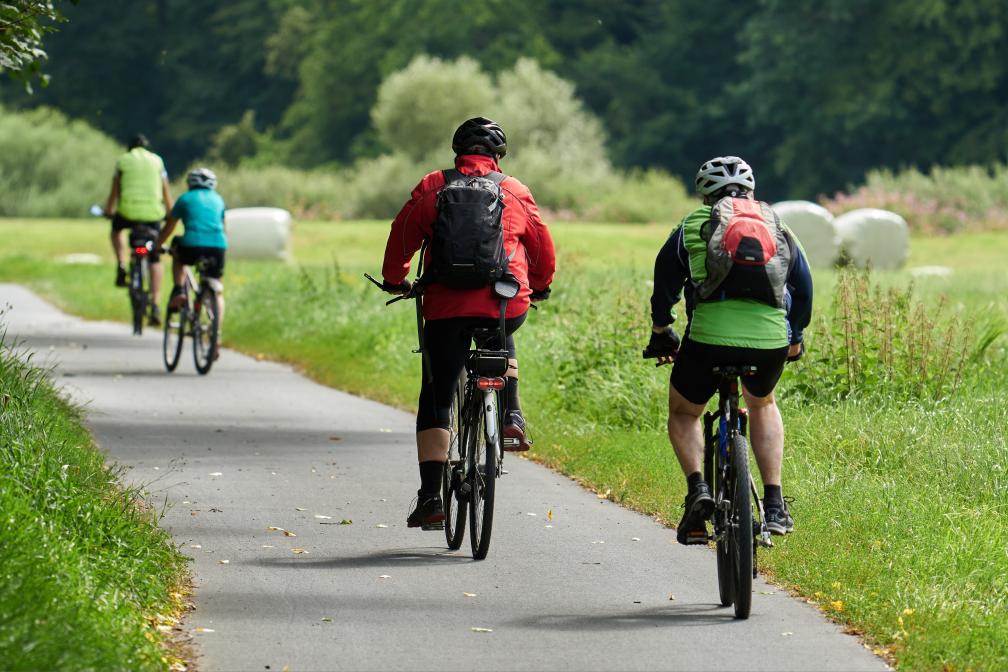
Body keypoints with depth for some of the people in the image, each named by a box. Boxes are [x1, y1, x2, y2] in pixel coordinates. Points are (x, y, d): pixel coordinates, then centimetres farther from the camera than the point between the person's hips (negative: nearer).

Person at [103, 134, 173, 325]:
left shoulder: (123, 161, 11)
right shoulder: (157, 161, 13)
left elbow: (114, 191, 15)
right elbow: (166, 191, 15)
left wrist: (109, 211, 29)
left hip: (128, 211, -1)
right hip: (153, 213, 1)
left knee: (116, 229, 35)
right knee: (155, 260, 9)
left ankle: (121, 266, 12)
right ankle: (155, 306, -1)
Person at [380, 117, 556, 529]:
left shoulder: (432, 188, 6)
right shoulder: (515, 191, 9)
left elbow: (401, 236, 11)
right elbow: (543, 247, 17)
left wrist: (394, 279, 30)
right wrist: (540, 286, 36)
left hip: (446, 308, -1)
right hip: (507, 306, 1)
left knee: (435, 401, 4)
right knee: (502, 338, 38)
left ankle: (431, 496, -5)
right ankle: (511, 415, 20)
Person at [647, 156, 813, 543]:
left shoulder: (692, 226, 17)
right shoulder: (778, 228, 22)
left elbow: (664, 285, 20)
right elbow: (803, 288, 28)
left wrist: (661, 333, 37)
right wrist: (795, 337, 44)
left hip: (709, 337, -2)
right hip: (770, 340, 2)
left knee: (683, 413, 23)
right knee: (762, 406, 32)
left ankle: (697, 489, -3)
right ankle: (774, 504, 21)